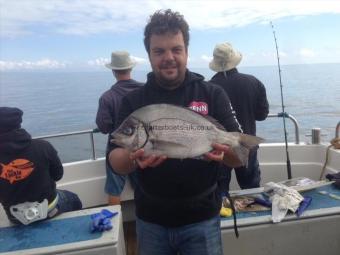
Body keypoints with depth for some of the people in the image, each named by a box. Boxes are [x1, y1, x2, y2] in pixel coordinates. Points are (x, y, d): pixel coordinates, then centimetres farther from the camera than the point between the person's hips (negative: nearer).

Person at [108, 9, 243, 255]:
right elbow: (116, 161, -7)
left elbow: (239, 156, -7)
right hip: (150, 220, 2)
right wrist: (133, 158, -29)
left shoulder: (213, 94, -5)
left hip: (201, 218, -1)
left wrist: (224, 151, -29)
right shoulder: (133, 101, -2)